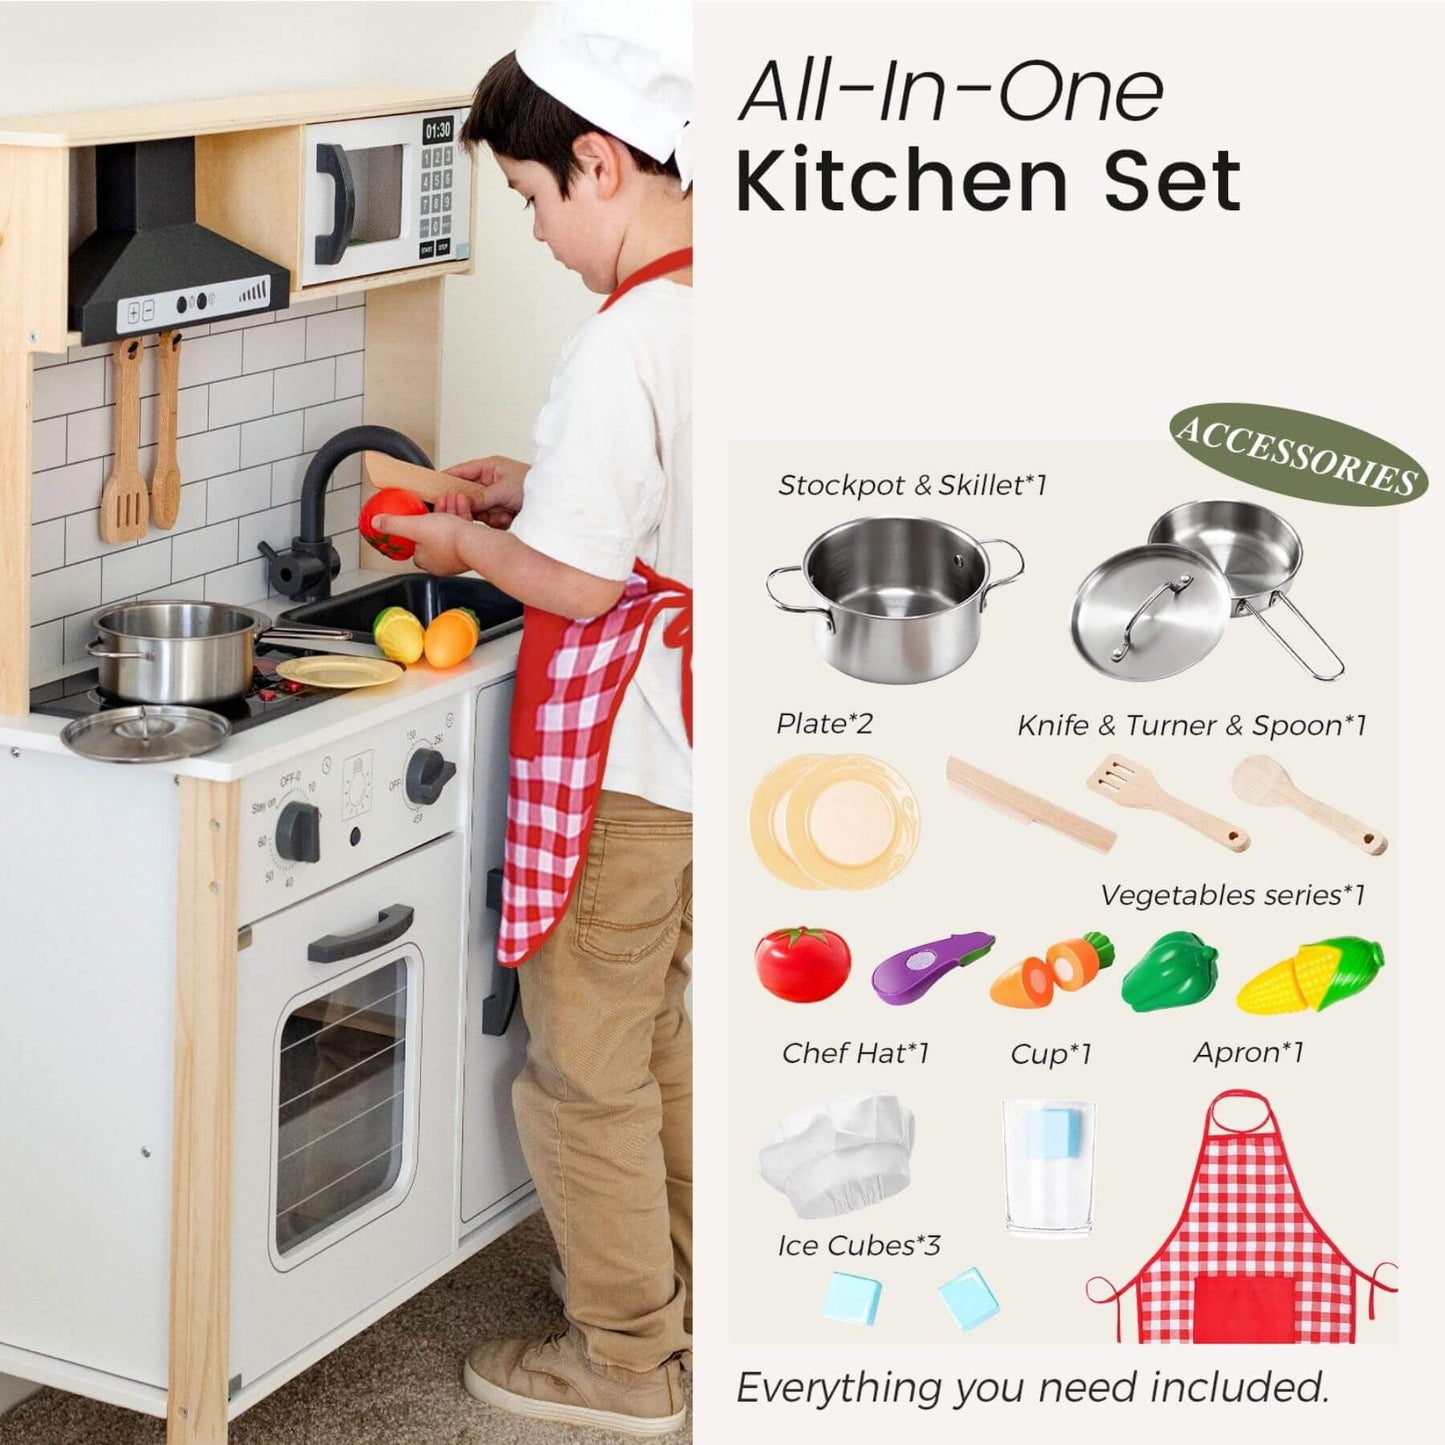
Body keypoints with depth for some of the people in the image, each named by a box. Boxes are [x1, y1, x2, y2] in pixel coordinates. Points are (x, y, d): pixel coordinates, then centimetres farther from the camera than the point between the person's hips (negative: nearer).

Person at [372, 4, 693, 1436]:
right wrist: (539, 489, 13)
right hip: (710, 729, 9)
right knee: (666, 1032, 24)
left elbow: (578, 583, -22)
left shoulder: (622, 348, -25)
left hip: (622, 754, -9)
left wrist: (471, 542, -4)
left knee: (585, 1065, 7)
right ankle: (686, 1294, 38)